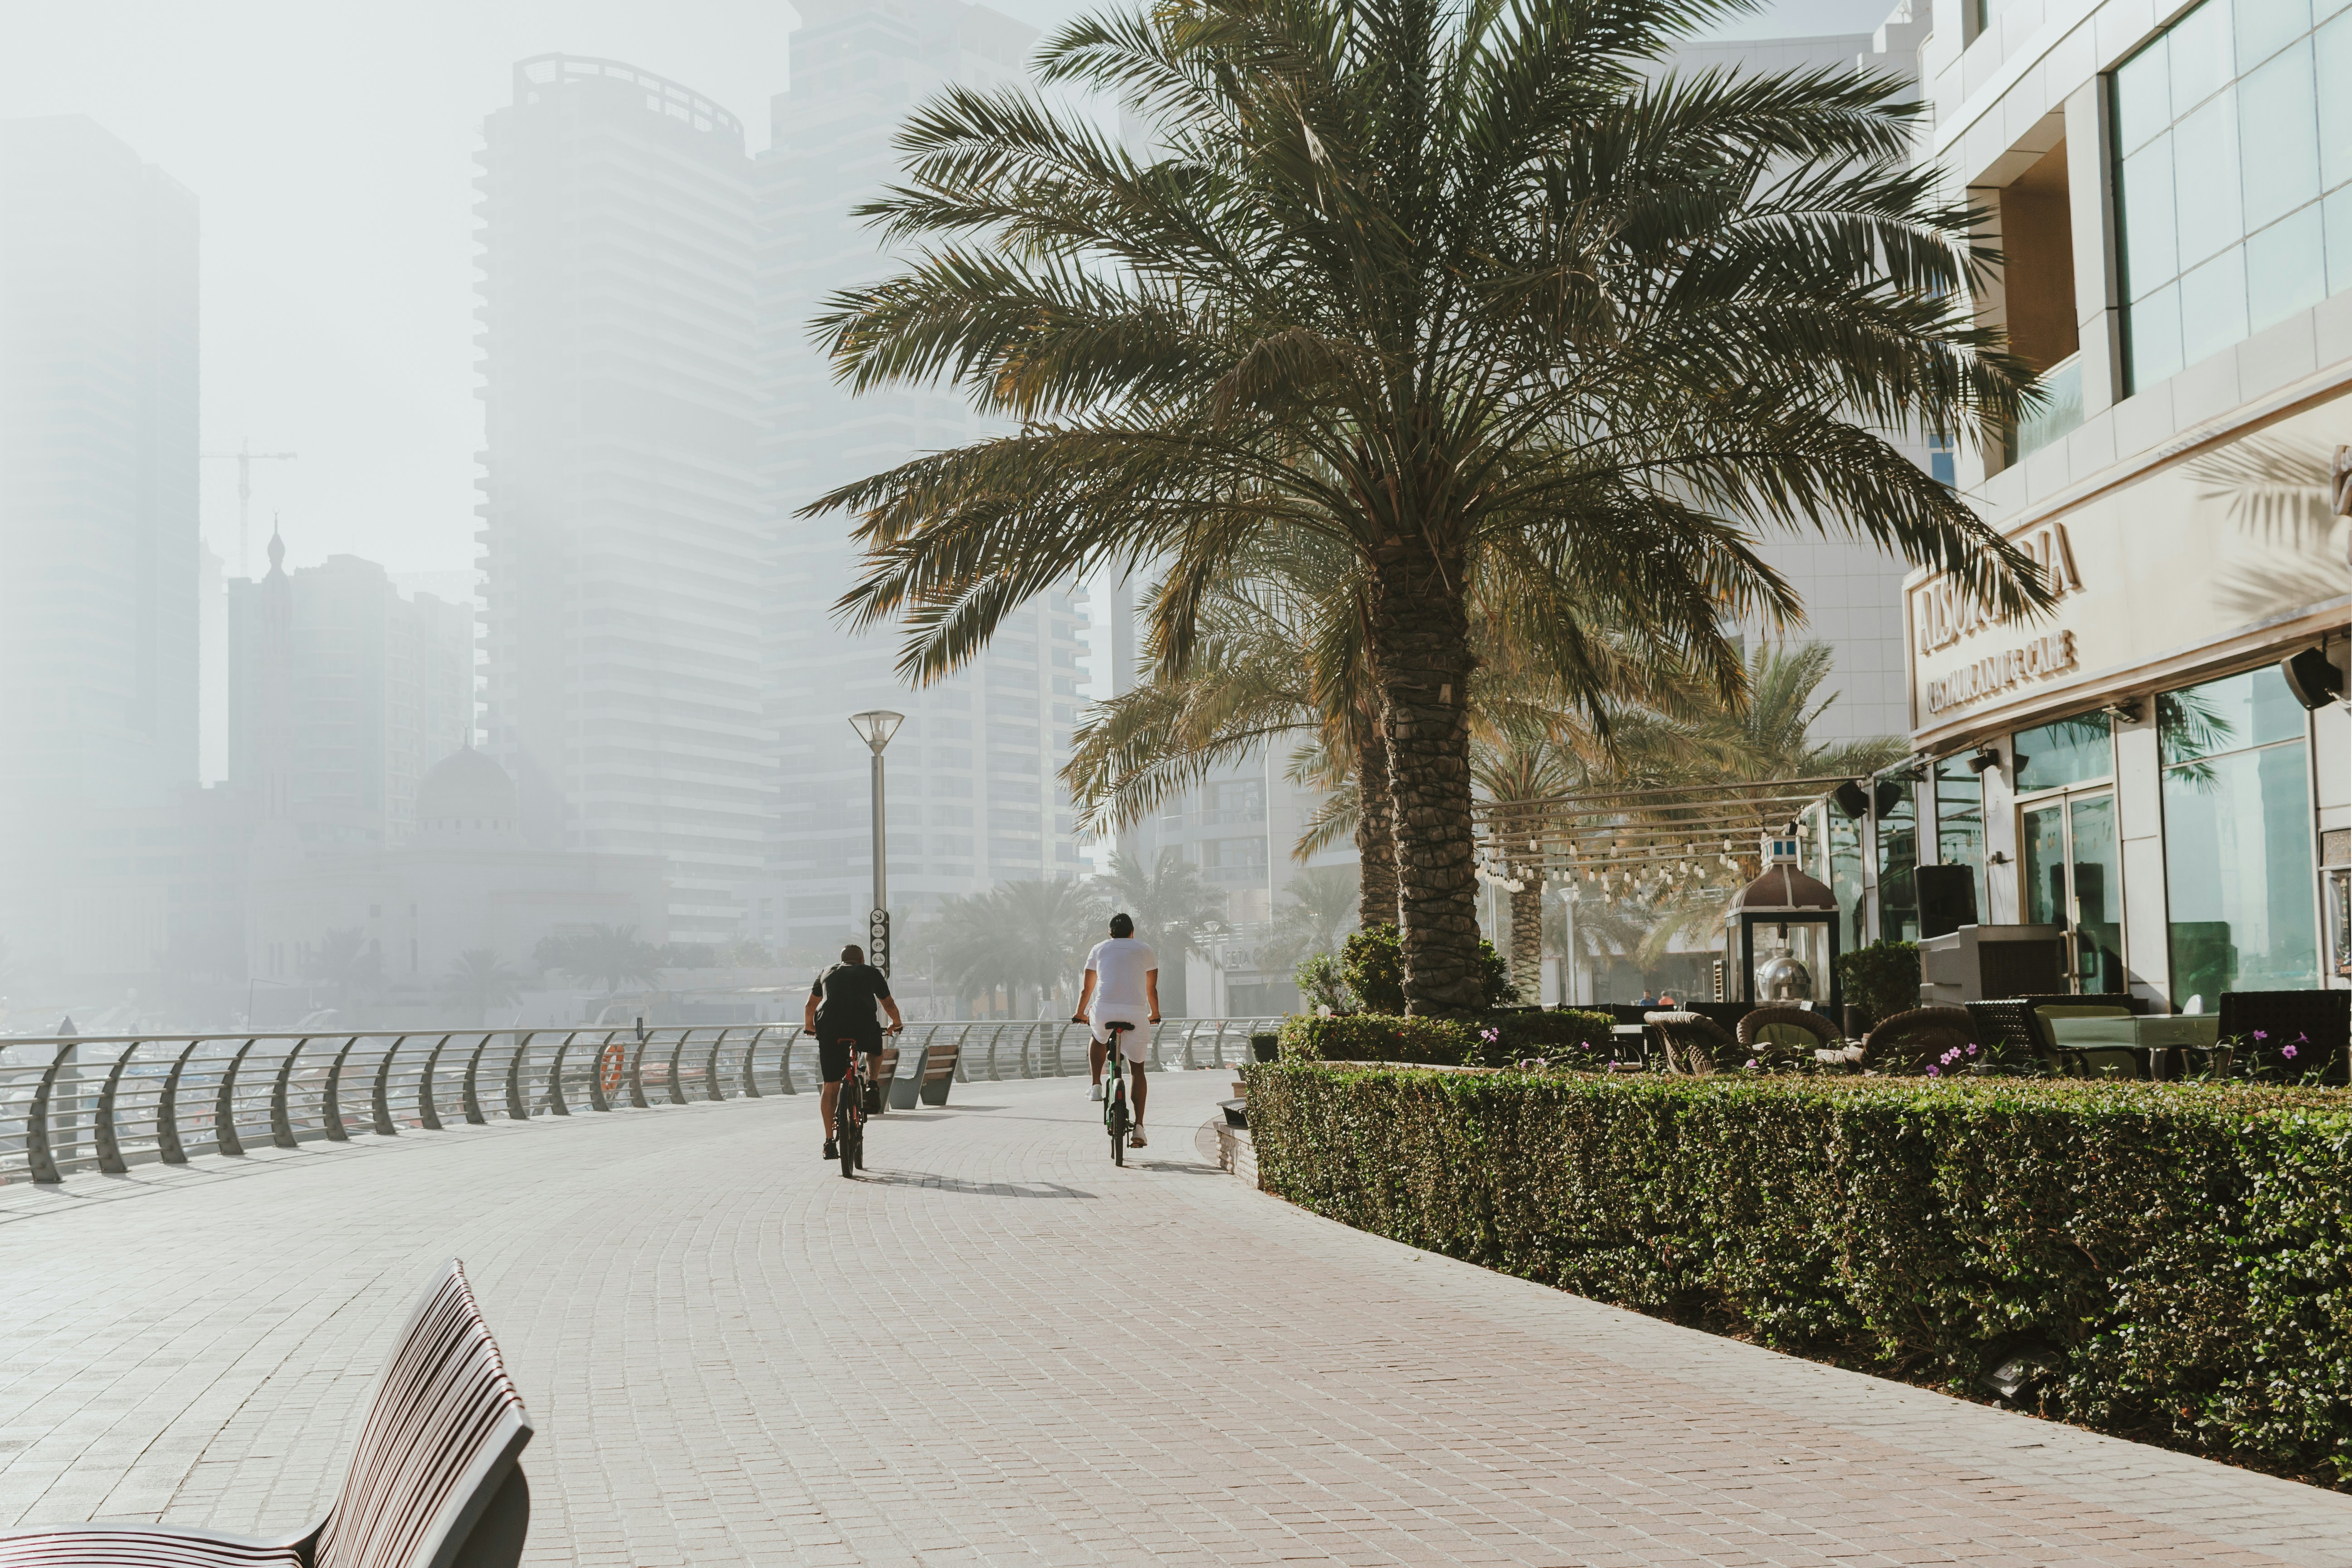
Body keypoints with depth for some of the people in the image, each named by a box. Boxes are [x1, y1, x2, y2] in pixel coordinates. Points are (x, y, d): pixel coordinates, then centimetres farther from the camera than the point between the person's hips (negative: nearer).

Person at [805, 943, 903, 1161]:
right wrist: (896, 1024, 51)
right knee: (875, 1048, 34)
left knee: (831, 1086, 9)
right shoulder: (872, 972, 23)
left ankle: (829, 1142, 7)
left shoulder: (828, 973, 28)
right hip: (863, 1026, -1)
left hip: (829, 1028, 2)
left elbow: (810, 1006, 30)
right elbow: (889, 1004, 33)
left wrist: (810, 1027, 49)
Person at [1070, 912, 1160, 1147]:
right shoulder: (1145, 950, 19)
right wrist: (1155, 1015, 41)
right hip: (1136, 1013, 0)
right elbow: (1152, 990, 24)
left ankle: (1096, 1086, 23)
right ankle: (1138, 1126, -1)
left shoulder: (1099, 949, 20)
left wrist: (1080, 1014, 41)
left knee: (1098, 1039, 36)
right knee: (1137, 1069, 9)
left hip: (1104, 1010, 0)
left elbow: (1087, 988, 24)